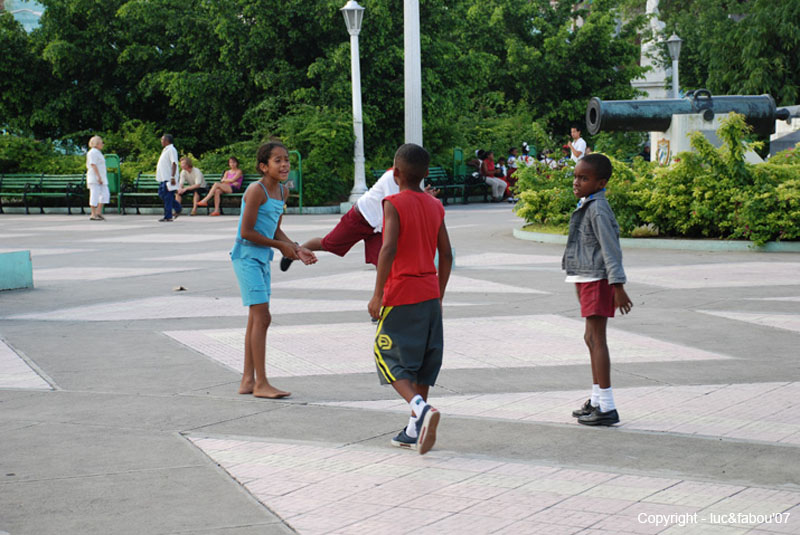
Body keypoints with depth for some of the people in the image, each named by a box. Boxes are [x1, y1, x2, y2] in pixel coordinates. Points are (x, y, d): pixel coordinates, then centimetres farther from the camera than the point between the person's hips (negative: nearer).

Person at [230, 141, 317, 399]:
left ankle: (248, 380, 19)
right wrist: (280, 245, -12)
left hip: (262, 259, 9)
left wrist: (297, 249, 1)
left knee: (256, 319, 12)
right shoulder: (256, 190, -18)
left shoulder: (283, 191, 8)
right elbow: (246, 232, -20)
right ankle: (261, 383, -7)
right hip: (246, 257, -9)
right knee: (262, 317, -11)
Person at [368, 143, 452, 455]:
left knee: (390, 358, 1)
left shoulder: (394, 204, -10)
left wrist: (378, 294, -16)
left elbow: (388, 249, -21)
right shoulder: (435, 207, 8)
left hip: (401, 295, -6)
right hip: (430, 294, 6)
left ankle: (421, 408, -22)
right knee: (423, 362, 11)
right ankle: (414, 430, 14)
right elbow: (446, 255, 10)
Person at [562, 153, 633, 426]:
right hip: (586, 280, 10)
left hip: (597, 281, -10)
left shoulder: (598, 209, -16)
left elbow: (611, 248, -21)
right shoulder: (586, 206, 14)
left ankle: (607, 408, -7)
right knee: (591, 338, 17)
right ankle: (597, 400, 28)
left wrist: (618, 286, -24)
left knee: (596, 338, -9)